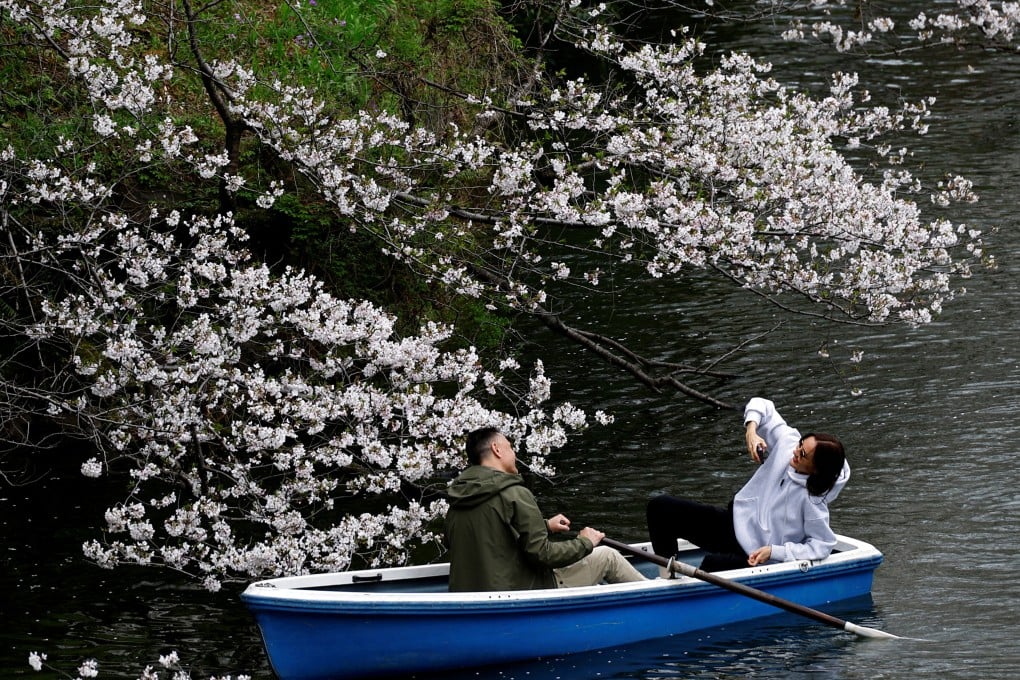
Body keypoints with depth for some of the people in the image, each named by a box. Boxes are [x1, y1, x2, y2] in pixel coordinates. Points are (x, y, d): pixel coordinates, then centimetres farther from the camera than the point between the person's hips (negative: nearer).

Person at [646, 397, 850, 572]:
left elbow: (822, 547, -20)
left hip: (753, 556, -8)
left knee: (712, 565, -41)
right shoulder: (787, 443, -10)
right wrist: (751, 430, -17)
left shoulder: (813, 501, -25)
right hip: (736, 521, 8)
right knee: (660, 508, -1)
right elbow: (760, 406, 3)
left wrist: (774, 552, -24)